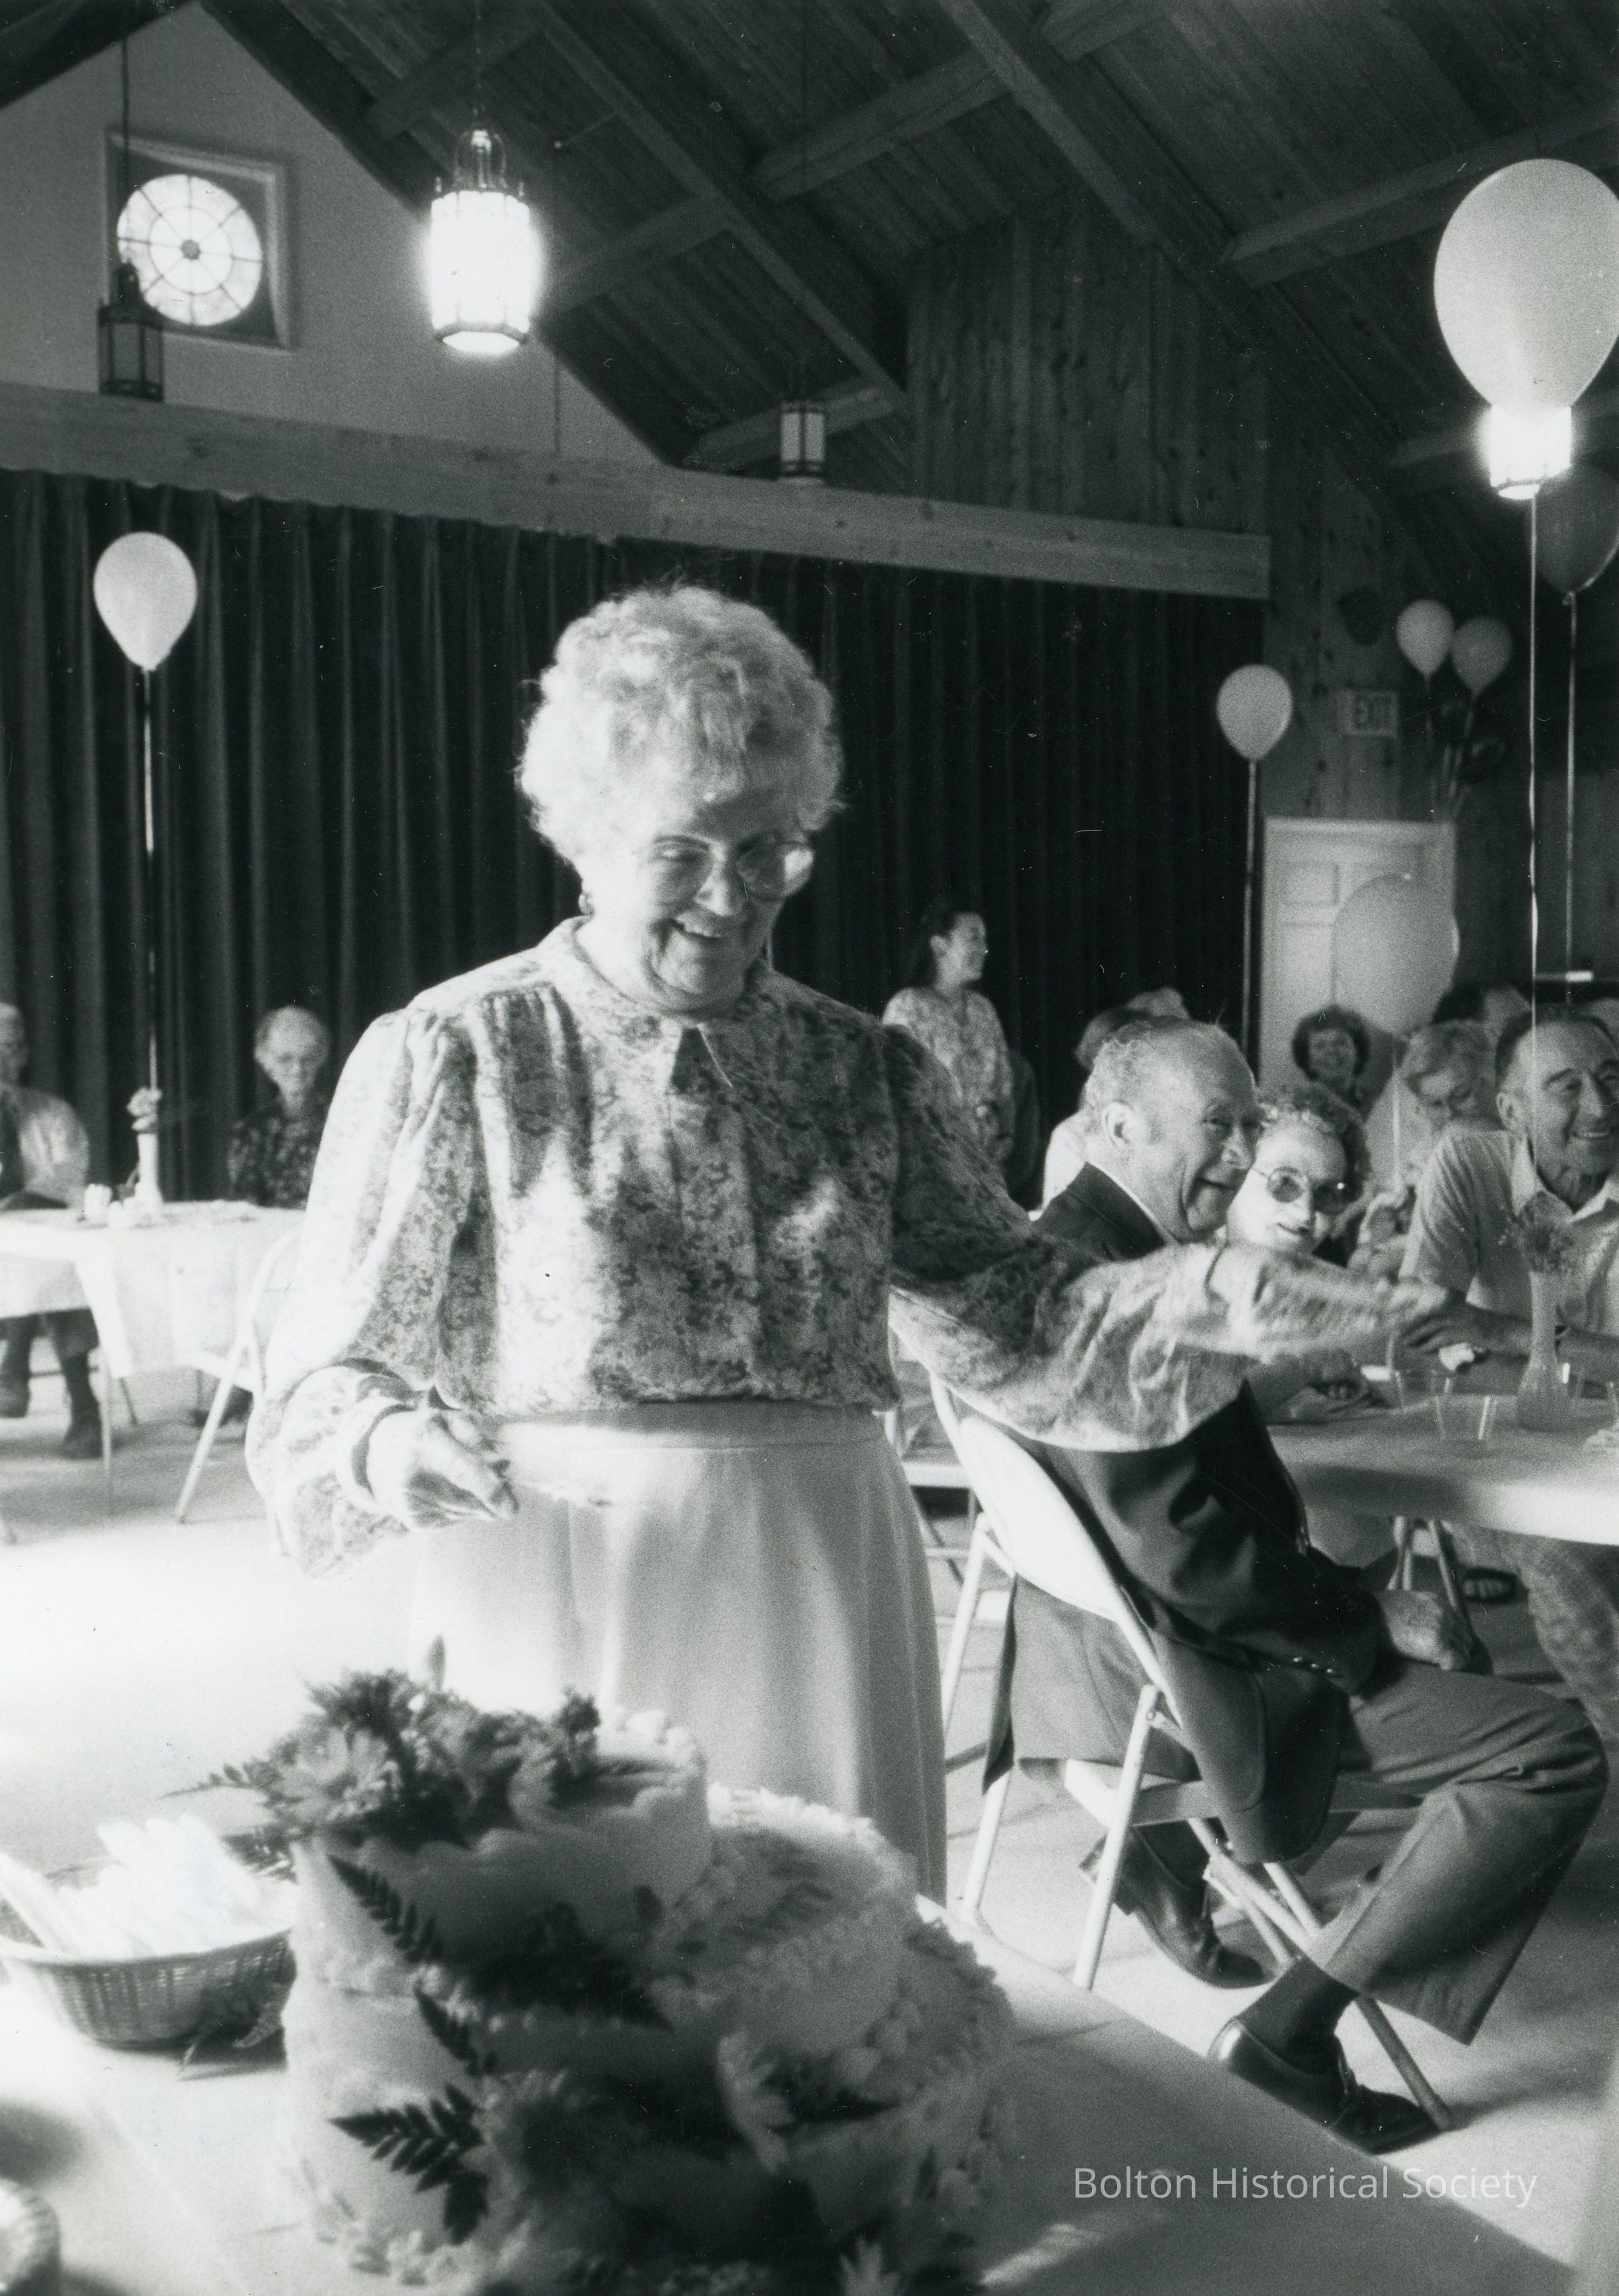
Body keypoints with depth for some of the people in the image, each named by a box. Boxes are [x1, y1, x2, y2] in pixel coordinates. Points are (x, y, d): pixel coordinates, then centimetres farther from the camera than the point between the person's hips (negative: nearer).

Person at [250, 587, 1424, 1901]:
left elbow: (1010, 1314, 7)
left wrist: (1202, 1298, -10)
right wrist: (388, 1442, -22)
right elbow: (327, 1373, -1)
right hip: (566, 1625, -3)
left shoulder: (868, 1074, 8)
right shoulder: (457, 1057, -3)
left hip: (822, 1613, 3)